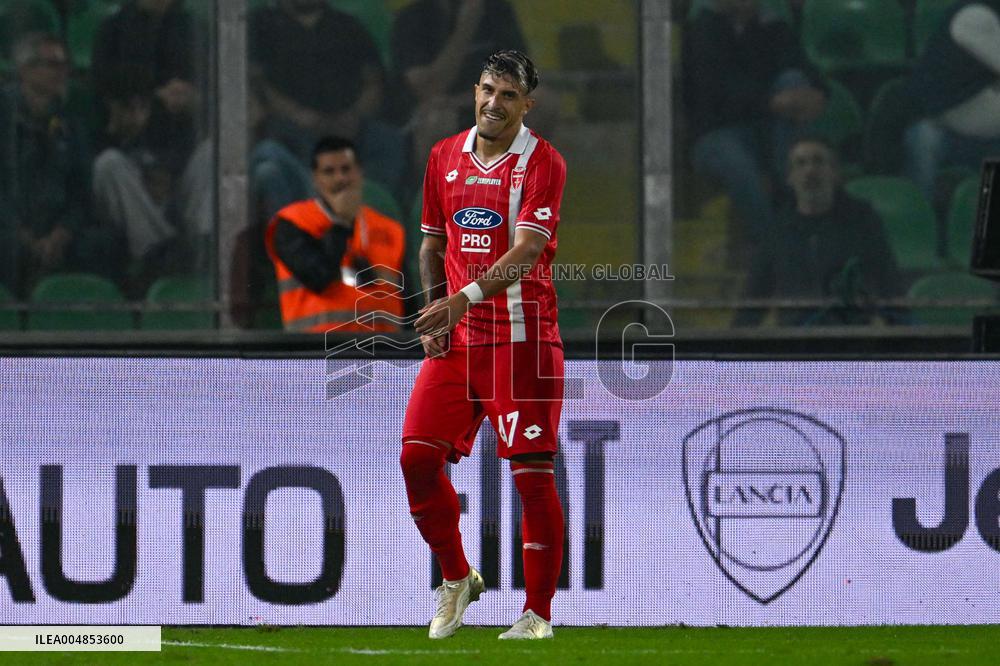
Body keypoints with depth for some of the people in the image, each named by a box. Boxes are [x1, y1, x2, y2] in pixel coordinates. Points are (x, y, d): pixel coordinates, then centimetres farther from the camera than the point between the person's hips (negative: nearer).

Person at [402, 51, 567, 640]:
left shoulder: (542, 162, -7)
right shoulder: (444, 157, 11)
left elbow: (528, 248, -20)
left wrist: (466, 297, -32)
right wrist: (435, 312, 6)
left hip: (522, 336, -5)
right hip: (456, 338, 5)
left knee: (532, 473, -5)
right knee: (418, 455, -3)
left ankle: (538, 613, 2)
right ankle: (457, 579, 18)